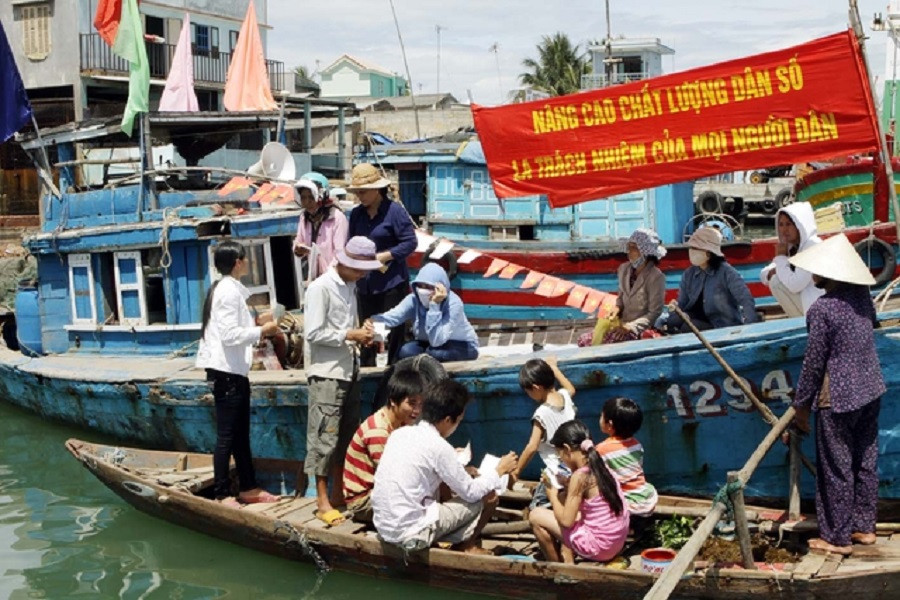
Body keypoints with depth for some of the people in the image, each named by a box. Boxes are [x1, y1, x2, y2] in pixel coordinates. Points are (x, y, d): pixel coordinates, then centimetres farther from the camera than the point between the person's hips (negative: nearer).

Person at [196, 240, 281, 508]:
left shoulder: (230, 289, 15)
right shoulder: (229, 291, -15)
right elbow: (230, 335, -21)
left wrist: (257, 326, 8)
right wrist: (262, 331, -12)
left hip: (235, 371, 10)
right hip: (226, 371, -10)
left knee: (241, 434, 14)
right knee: (226, 435, -4)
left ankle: (248, 488, 22)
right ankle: (222, 494, 2)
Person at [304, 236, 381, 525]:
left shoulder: (350, 286, 13)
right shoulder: (320, 288, -13)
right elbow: (313, 334, -17)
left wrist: (361, 333, 2)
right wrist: (350, 335, -15)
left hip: (348, 369, 9)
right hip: (326, 373, -8)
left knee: (347, 433, 12)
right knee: (325, 435, -6)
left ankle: (339, 493, 23)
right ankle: (322, 501, -1)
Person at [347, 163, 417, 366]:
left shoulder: (394, 211, -9)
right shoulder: (356, 214, 10)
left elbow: (410, 243, -12)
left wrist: (382, 256, -17)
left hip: (392, 283, -6)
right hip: (365, 285, 6)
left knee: (394, 331, -1)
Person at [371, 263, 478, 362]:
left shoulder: (453, 303, -29)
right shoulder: (414, 299, -16)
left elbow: (436, 340, -39)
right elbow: (392, 316, -35)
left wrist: (435, 305, -41)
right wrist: (372, 321, -55)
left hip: (462, 347, -4)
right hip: (429, 345, 4)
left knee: (433, 353, -34)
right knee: (406, 351, -26)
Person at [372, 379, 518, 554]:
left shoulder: (400, 433, 6)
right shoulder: (438, 447, -15)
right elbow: (471, 492, -6)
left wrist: (453, 460, 30)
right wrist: (499, 470, 9)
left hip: (384, 527, 8)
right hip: (411, 535, -8)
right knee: (488, 496, 2)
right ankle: (466, 546, 21)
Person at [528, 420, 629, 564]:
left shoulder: (580, 476, -19)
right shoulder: (600, 468, 6)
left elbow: (566, 521, -17)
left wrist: (552, 495, -2)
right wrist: (567, 485, 12)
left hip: (598, 546, -9)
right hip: (615, 543, 9)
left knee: (536, 516, -3)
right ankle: (567, 562, 18)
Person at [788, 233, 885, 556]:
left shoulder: (823, 309, -19)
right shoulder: (862, 295, 1)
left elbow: (814, 361, -14)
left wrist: (801, 404, -4)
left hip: (838, 398, -8)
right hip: (871, 390, 8)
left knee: (836, 469, 4)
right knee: (866, 462, 16)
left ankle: (837, 538, 13)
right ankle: (864, 526, 27)